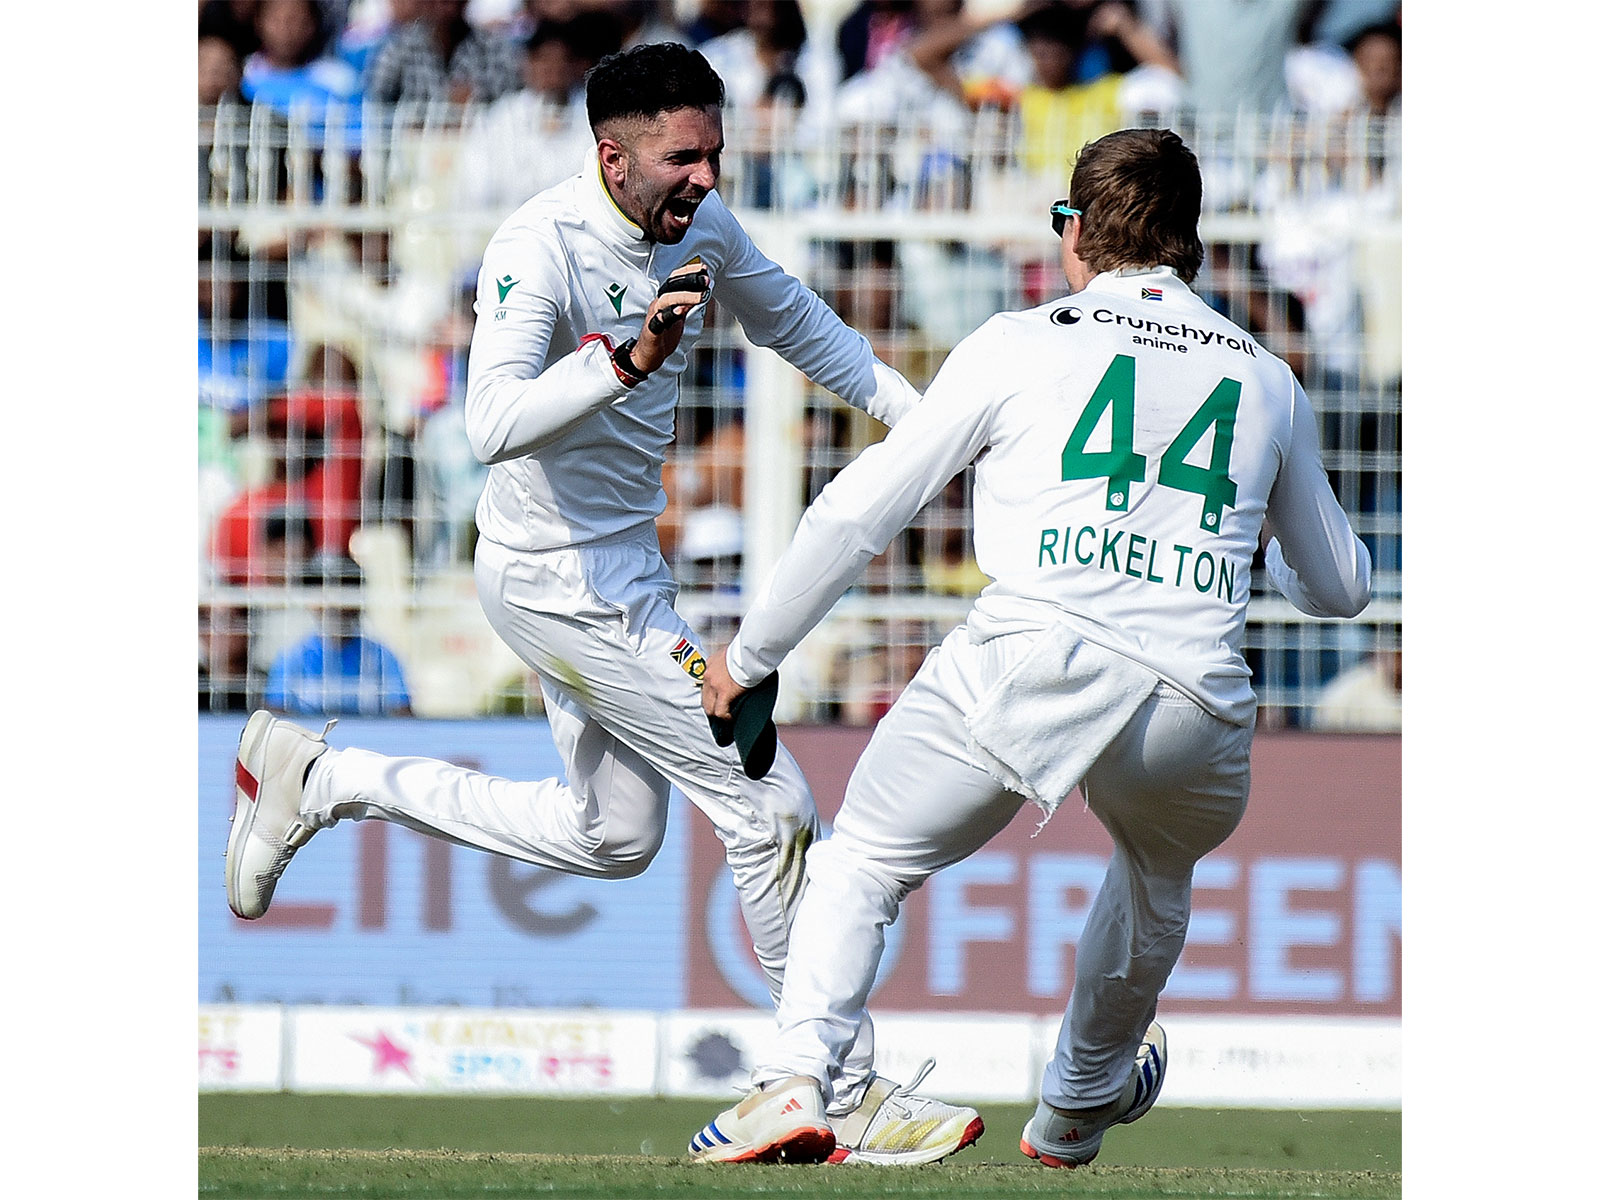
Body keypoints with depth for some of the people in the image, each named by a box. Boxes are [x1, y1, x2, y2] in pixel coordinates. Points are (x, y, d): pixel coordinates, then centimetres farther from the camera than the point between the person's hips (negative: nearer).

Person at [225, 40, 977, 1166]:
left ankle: (322, 779, 27)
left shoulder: (701, 225, -1)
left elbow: (798, 324, 17)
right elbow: (494, 425, -37)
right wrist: (627, 360, -49)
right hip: (560, 579, -9)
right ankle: (850, 1096, -2)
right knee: (771, 805, -10)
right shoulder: (541, 248, -25)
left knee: (614, 835, 22)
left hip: (625, 563, 9)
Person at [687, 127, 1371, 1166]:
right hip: (1197, 710, 3)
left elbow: (860, 511, 12)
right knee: (1158, 880, 34)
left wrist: (750, 654, 24)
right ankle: (1082, 1101, 51)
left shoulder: (1019, 346, 12)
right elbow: (1338, 588, 34)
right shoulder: (1269, 384, 21)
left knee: (860, 865, 10)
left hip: (1030, 668, -3)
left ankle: (798, 1077, -13)